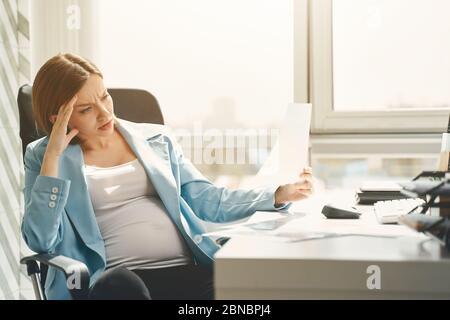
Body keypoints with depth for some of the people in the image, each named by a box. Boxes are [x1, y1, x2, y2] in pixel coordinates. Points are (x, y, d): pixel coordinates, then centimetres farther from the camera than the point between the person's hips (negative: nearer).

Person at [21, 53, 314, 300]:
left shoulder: (156, 138, 20)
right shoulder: (43, 157, 12)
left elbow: (206, 200, 17)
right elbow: (41, 241, 0)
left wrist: (278, 195, 5)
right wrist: (53, 156, -4)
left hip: (188, 269, 3)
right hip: (119, 278, -2)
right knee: (120, 285, -40)